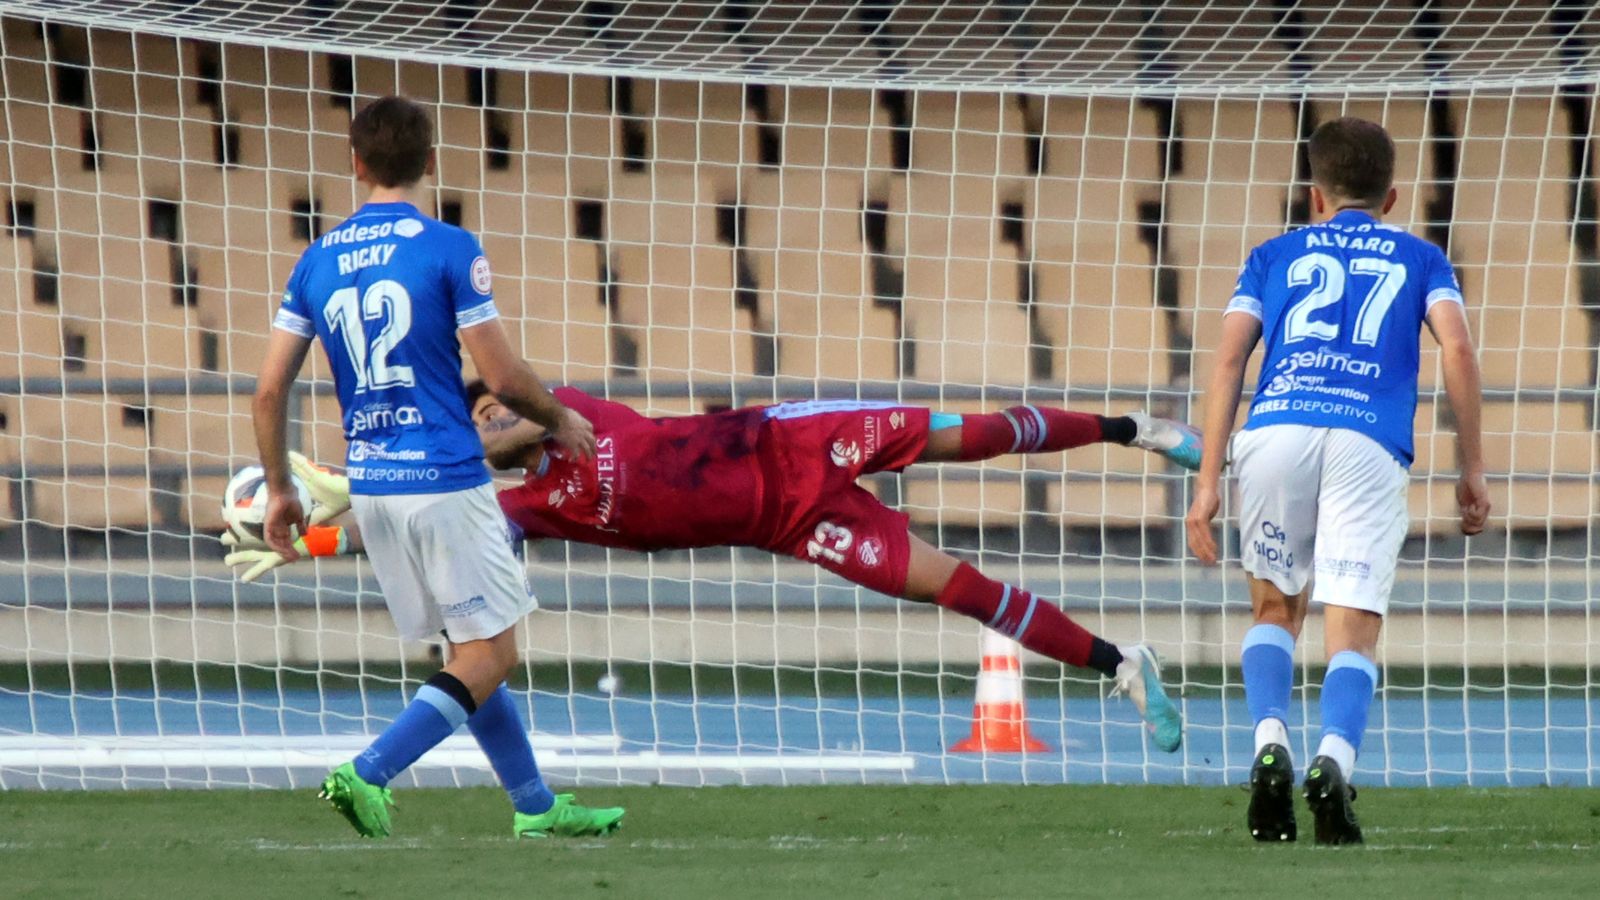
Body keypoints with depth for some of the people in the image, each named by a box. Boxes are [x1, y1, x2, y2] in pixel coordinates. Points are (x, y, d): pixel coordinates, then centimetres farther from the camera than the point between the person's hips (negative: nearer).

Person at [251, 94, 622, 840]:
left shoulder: (318, 262, 7)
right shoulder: (448, 249, -8)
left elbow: (270, 390, 5)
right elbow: (502, 377, -9)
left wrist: (279, 491, 17)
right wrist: (560, 421, 10)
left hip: (370, 487, 6)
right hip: (446, 482, -6)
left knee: (472, 653, 16)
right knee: (489, 657, -1)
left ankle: (534, 805, 21)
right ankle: (368, 775, -17)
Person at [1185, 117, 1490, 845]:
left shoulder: (1275, 256, 26)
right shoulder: (1418, 259, 25)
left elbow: (1229, 359, 13)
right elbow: (1457, 350, 8)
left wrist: (1208, 480, 10)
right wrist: (1472, 469, 11)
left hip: (1274, 430, 1)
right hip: (1371, 443, -1)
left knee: (1274, 607, 21)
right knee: (1353, 634, -1)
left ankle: (1270, 744, -4)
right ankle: (1334, 758, -29)